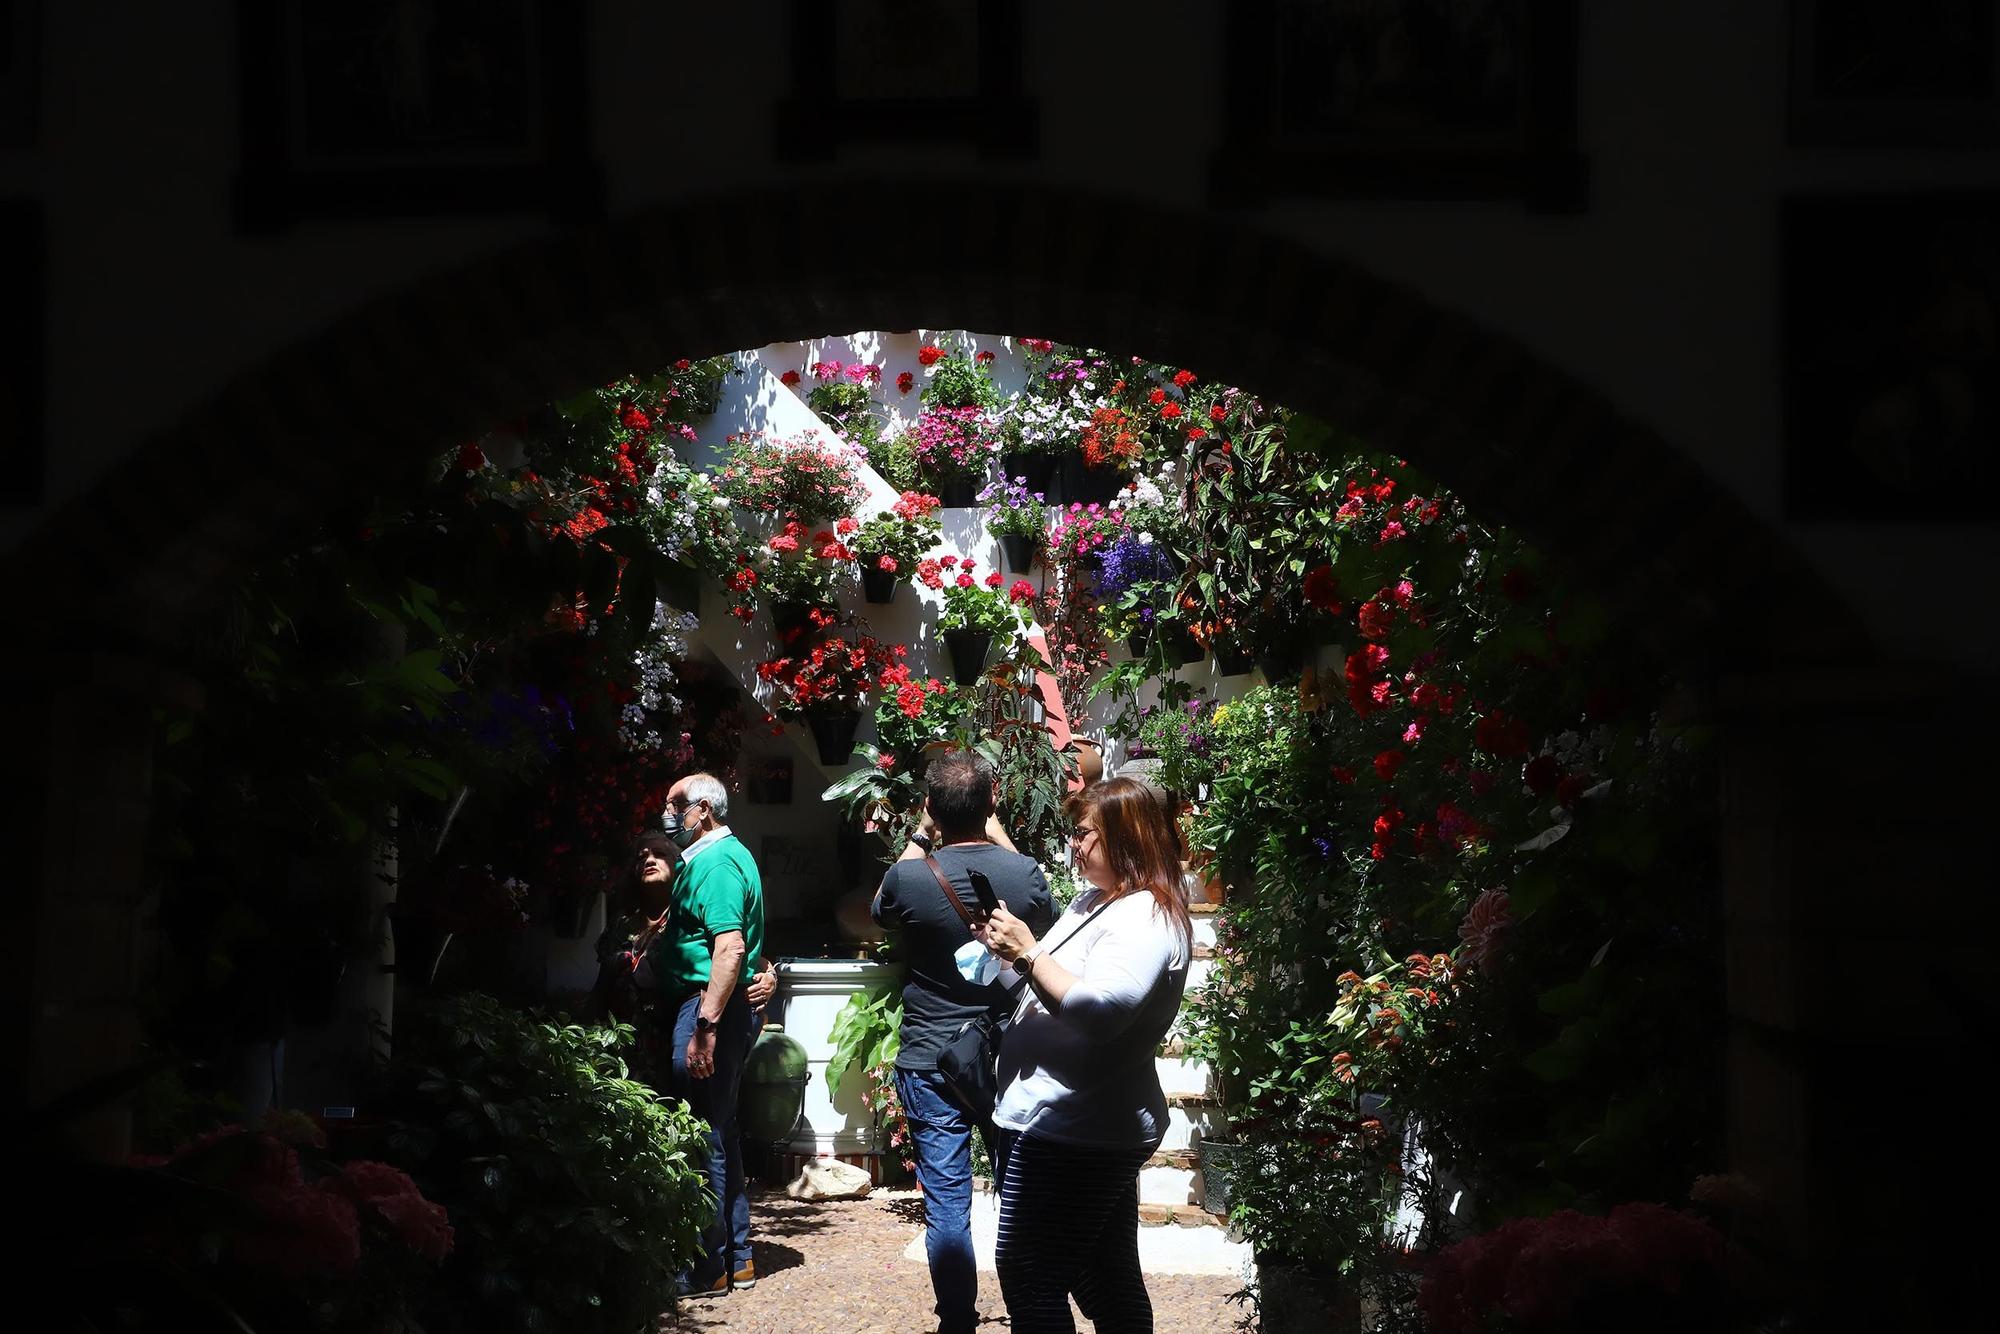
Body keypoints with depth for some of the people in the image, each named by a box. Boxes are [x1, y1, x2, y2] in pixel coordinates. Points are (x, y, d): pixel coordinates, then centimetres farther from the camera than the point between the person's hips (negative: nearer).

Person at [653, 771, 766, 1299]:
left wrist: (705, 1026, -27)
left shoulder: (714, 864, -15)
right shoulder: (724, 855, 18)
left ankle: (708, 1269, -1)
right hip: (723, 1009, 11)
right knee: (720, 1132, 16)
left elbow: (730, 947, -25)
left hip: (709, 1005, -11)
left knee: (704, 1137, -6)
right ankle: (737, 1258, 23)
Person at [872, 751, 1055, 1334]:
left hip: (929, 1065, -2)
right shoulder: (1024, 873, -9)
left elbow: (880, 912, 10)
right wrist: (999, 839, 19)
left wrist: (915, 844, 16)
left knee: (946, 1204, 4)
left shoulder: (909, 877, -14)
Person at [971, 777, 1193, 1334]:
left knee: (1028, 1272, -8)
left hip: (1071, 1134, -11)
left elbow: (1100, 1010, -30)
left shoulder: (1145, 918, -17)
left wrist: (1028, 953, -23)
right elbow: (1059, 984, 24)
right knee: (1109, 1278, 16)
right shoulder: (1095, 901, 15)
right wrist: (1011, 945, 6)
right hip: (1090, 1127, 11)